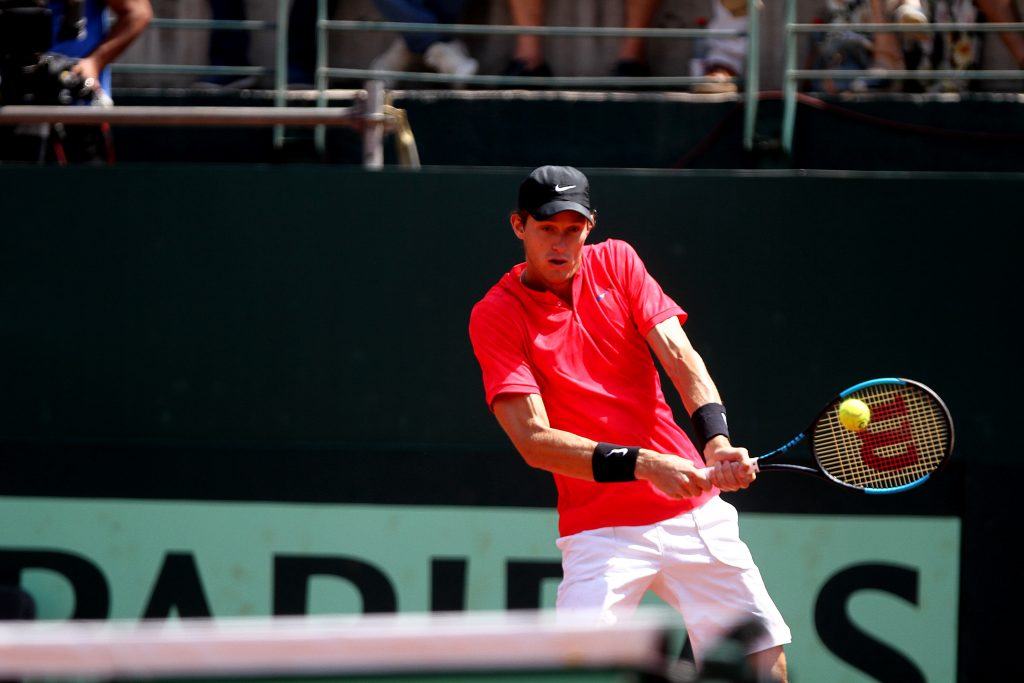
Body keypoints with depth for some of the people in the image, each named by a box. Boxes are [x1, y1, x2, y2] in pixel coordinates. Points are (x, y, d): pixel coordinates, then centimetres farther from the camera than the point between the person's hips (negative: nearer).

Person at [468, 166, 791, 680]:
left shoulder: (615, 262, 5)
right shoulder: (495, 315, -7)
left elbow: (680, 357, -5)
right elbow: (534, 440, -16)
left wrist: (717, 442, -24)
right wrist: (642, 464, -28)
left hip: (695, 510, 4)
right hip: (599, 527, -4)